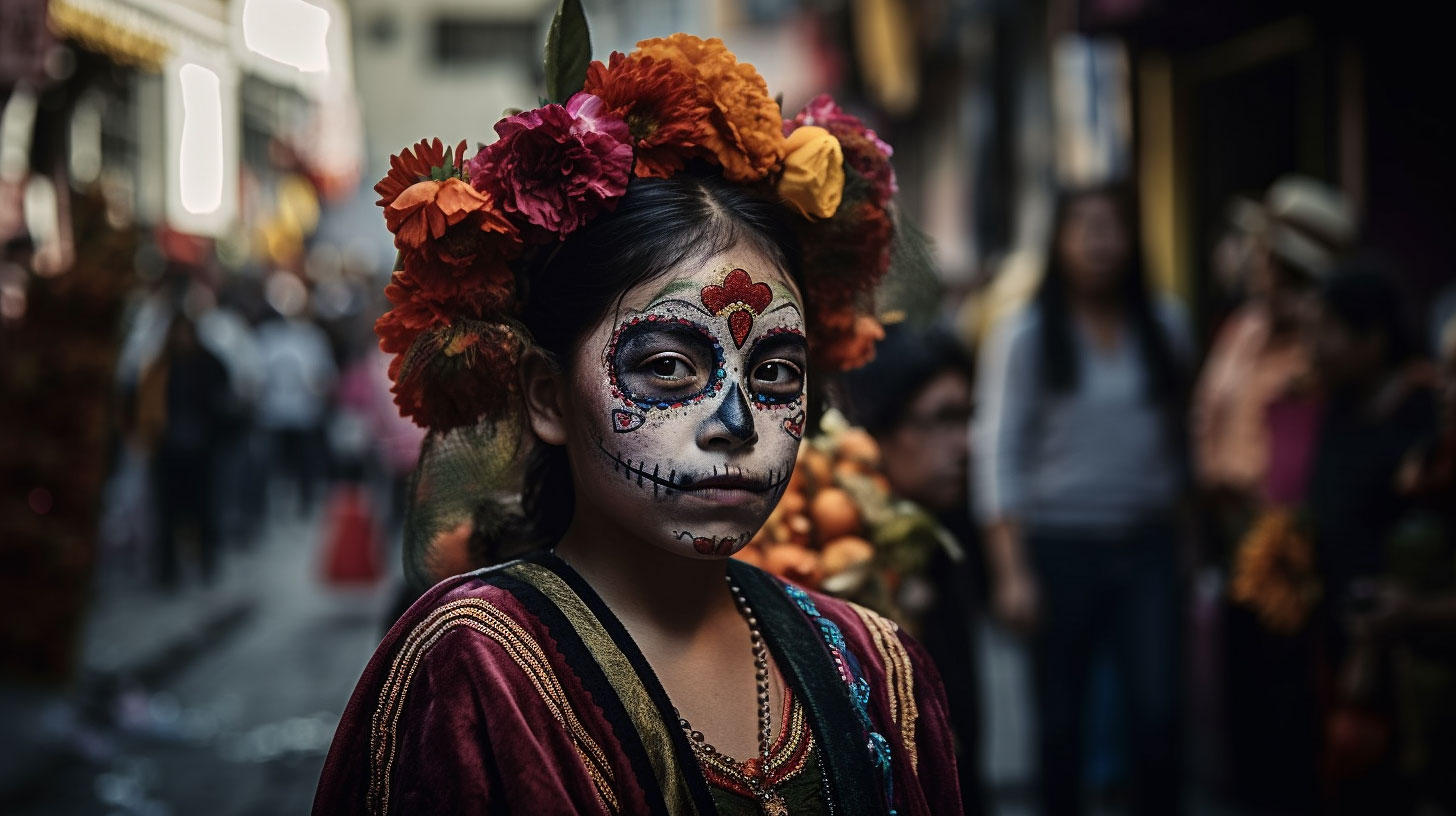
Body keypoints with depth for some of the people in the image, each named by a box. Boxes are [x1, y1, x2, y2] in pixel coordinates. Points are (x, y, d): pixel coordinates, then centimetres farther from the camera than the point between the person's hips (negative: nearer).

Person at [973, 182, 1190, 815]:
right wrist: (1011, 571, -13)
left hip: (1146, 547, 2)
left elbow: (1179, 440, 11)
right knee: (1061, 723, 5)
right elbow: (997, 454, -7)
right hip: (1059, 545, -2)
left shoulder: (1163, 330, 7)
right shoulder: (1024, 336, -3)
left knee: (1157, 715, -9)